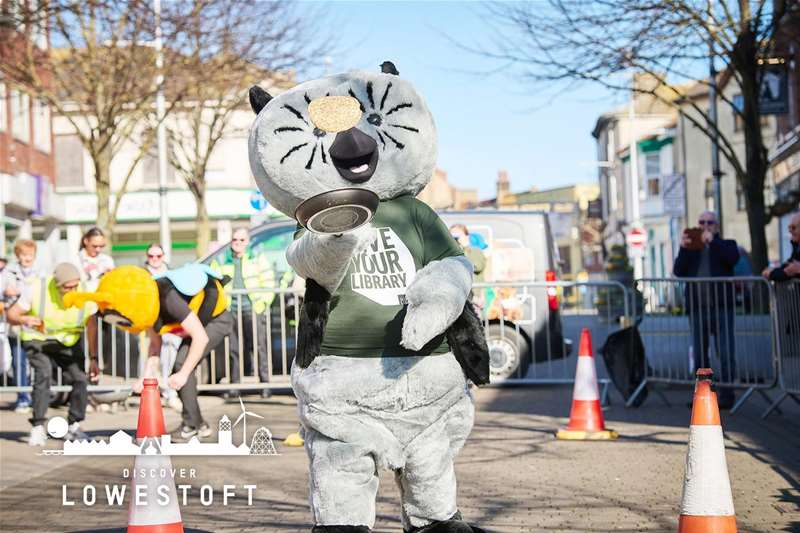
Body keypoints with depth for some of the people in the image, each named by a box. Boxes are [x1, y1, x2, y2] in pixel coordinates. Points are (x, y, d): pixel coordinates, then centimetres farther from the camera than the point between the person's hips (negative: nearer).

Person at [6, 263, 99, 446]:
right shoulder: (37, 290, -25)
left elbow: (91, 326, -2)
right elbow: (11, 314, -16)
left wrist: (93, 358, -2)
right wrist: (25, 319, -40)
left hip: (68, 342, 3)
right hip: (38, 340, -2)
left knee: (80, 378, -13)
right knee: (43, 374, -26)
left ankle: (74, 427, 7)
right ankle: (38, 427, -17)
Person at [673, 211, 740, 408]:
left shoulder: (726, 244, 12)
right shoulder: (691, 248, 17)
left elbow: (733, 258, -11)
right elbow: (679, 271, 3)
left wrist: (712, 240, -14)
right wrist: (684, 249, -8)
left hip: (721, 307, -3)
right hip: (697, 308, 3)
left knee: (725, 353, -7)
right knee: (699, 355, 6)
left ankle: (726, 394, -4)